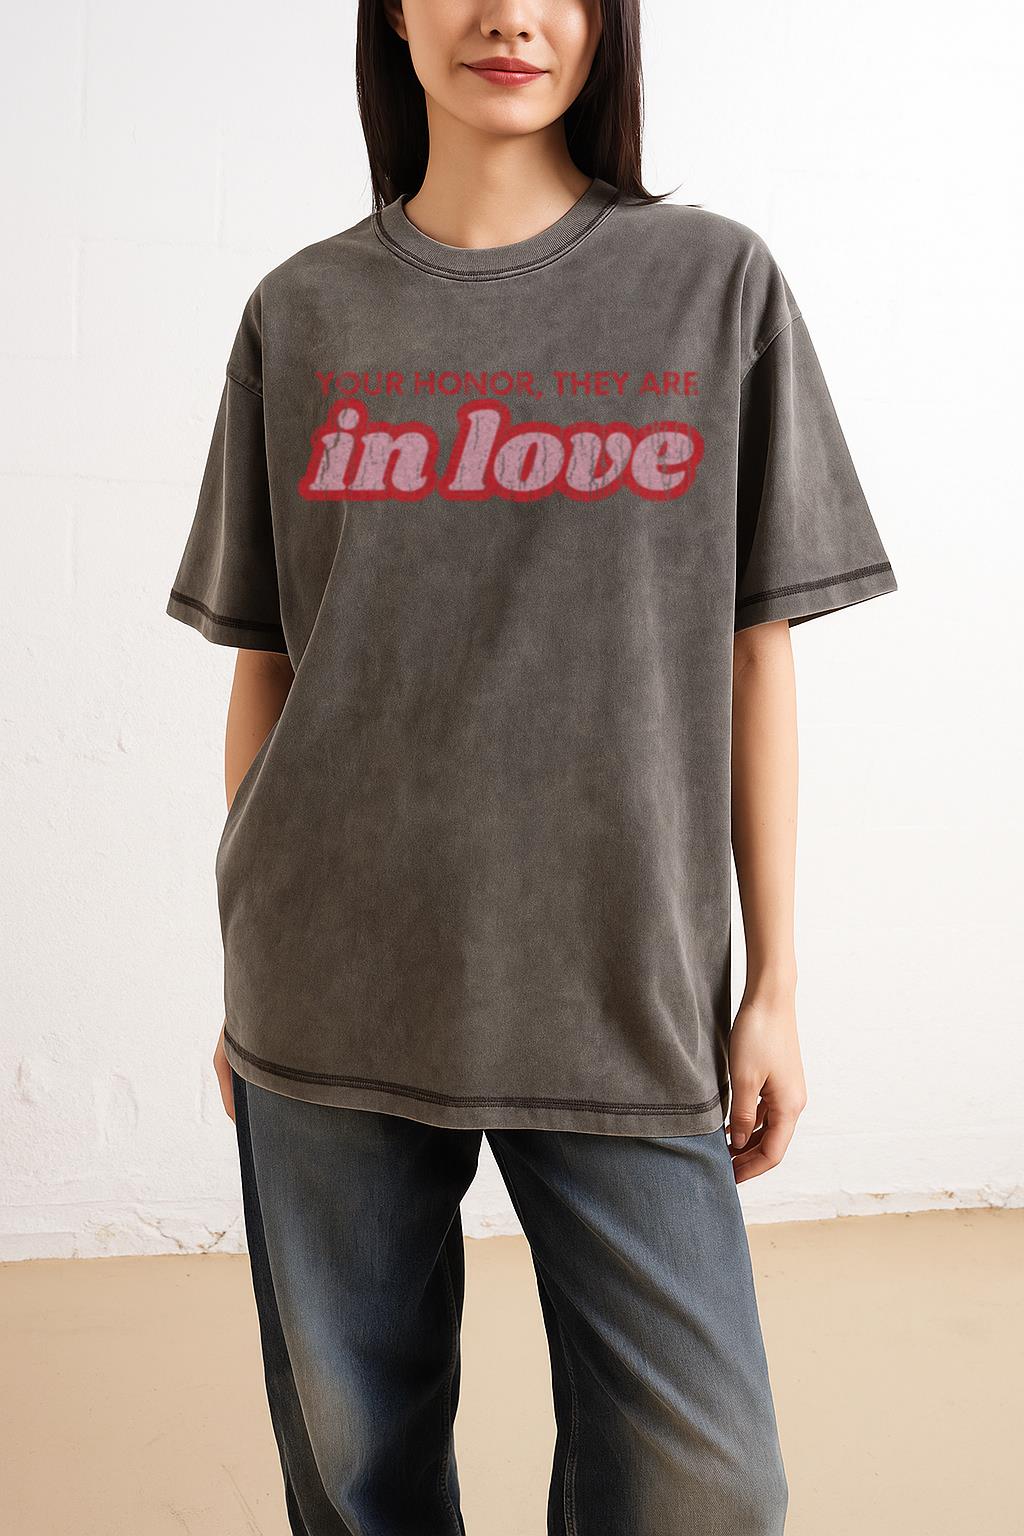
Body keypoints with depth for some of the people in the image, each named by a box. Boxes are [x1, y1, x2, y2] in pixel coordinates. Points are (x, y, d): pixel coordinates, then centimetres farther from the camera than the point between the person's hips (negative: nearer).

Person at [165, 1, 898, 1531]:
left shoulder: (716, 284, 4)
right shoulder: (303, 312, 7)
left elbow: (755, 653, 3)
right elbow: (267, 663, 9)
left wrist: (776, 982, 1)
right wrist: (247, 976, 9)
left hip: (624, 990, -1)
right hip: (334, 991, 2)